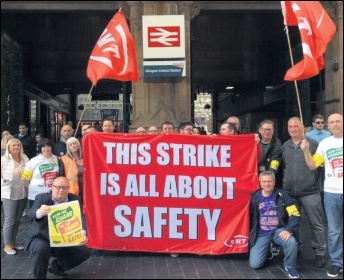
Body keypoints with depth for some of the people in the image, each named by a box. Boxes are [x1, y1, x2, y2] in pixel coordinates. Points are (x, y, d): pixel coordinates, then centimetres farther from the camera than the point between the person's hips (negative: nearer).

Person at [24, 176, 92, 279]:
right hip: (40, 238, -4)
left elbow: (80, 216, -22)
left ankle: (56, 265, 17)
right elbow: (32, 212, -34)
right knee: (41, 249, -35)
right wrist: (39, 212, -60)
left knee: (86, 251, -4)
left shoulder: (75, 199, -6)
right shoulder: (42, 198, -14)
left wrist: (82, 233, -44)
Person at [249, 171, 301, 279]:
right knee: (255, 264, -8)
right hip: (261, 234, 2)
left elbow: (295, 216, -12)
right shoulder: (255, 197, -2)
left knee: (291, 242, -34)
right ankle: (268, 249, 25)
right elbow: (250, 217, 12)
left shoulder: (282, 195, -8)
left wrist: (289, 230, -27)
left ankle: (290, 266, -3)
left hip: (279, 231, -1)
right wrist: (251, 234, 12)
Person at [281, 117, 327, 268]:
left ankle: (320, 253, 14)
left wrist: (319, 183, -5)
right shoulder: (285, 146, 10)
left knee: (316, 224, 2)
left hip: (310, 192, -4)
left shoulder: (313, 143, -3)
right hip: (289, 192, 4)